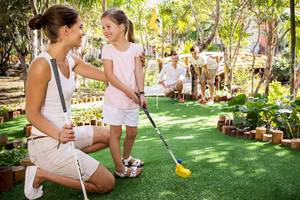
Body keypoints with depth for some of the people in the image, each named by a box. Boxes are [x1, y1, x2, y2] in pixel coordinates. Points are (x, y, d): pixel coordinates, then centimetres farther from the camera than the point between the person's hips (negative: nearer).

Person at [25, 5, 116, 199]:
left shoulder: (71, 60, 1)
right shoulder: (41, 65, -23)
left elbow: (105, 75, 12)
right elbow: (32, 114, -19)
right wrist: (58, 134, -34)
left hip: (62, 133, 8)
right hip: (47, 142, -8)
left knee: (108, 136, 26)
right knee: (107, 183, 0)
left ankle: (58, 163, 16)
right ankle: (41, 173, 1)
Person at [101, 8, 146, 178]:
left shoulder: (135, 48, 2)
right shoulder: (108, 49, -4)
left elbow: (139, 71, -4)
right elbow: (109, 75, -12)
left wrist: (141, 93, -16)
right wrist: (129, 91, -19)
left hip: (133, 99, 3)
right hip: (114, 98, -3)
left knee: (132, 132, 14)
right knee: (116, 132, 2)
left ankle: (126, 157, 39)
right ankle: (120, 169, 11)